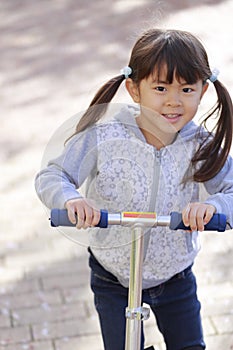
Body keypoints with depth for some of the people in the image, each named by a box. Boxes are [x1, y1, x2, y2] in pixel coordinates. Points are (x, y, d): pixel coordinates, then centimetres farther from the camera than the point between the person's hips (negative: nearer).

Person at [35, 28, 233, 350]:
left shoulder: (203, 146, -16)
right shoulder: (103, 137, -21)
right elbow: (51, 176, -17)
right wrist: (71, 198, -39)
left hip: (175, 275, 2)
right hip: (113, 279, -1)